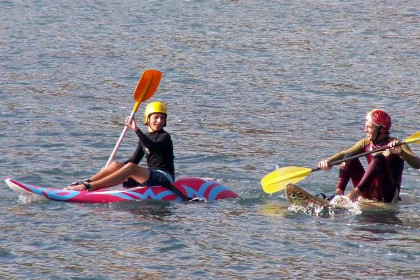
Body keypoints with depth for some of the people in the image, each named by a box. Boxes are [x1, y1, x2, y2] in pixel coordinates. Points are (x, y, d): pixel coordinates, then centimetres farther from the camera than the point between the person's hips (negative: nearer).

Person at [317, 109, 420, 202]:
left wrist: (401, 152, -38)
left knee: (378, 158, -27)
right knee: (349, 156, -5)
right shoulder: (365, 144, 10)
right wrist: (328, 161, -22)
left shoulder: (395, 144, -7)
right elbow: (345, 153, -2)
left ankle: (355, 193, -40)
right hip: (369, 193, 5)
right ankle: (339, 192, -24)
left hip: (387, 195, -5)